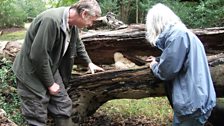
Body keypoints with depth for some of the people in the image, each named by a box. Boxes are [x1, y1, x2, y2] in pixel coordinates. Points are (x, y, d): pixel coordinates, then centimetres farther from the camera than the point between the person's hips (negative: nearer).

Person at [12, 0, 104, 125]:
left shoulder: (73, 25, -2)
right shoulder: (51, 20, -31)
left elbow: (78, 44, 22)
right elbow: (38, 55, -29)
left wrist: (89, 62, 22)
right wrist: (50, 83, -19)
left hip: (51, 70, 8)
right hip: (32, 74, -8)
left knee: (64, 106, 9)